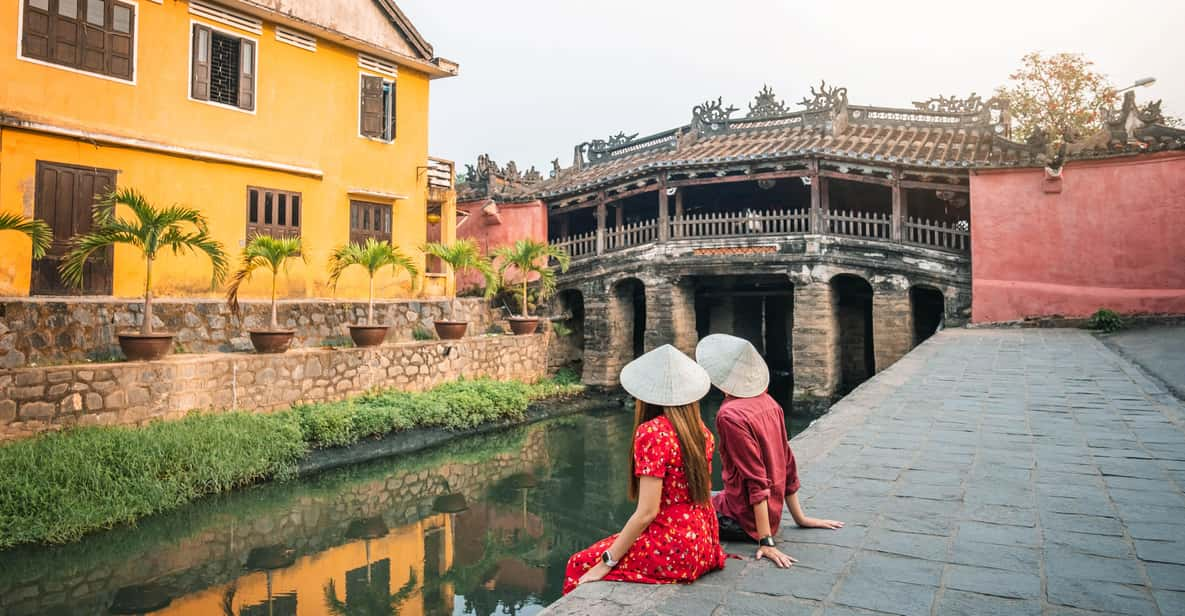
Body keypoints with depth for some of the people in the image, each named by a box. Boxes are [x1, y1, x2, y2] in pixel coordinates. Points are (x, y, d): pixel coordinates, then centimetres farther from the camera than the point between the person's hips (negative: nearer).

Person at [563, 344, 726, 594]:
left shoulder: (652, 432, -18)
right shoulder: (700, 430, 4)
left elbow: (647, 512, -20)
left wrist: (606, 563, -13)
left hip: (674, 549, -8)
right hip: (703, 544, 8)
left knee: (579, 565, 7)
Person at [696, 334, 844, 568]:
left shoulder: (731, 415, -22)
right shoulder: (768, 402, 1)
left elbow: (756, 480, -24)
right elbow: (788, 464, 7)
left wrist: (767, 541, -21)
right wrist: (800, 518, 14)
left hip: (744, 519, -8)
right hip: (773, 514, 8)